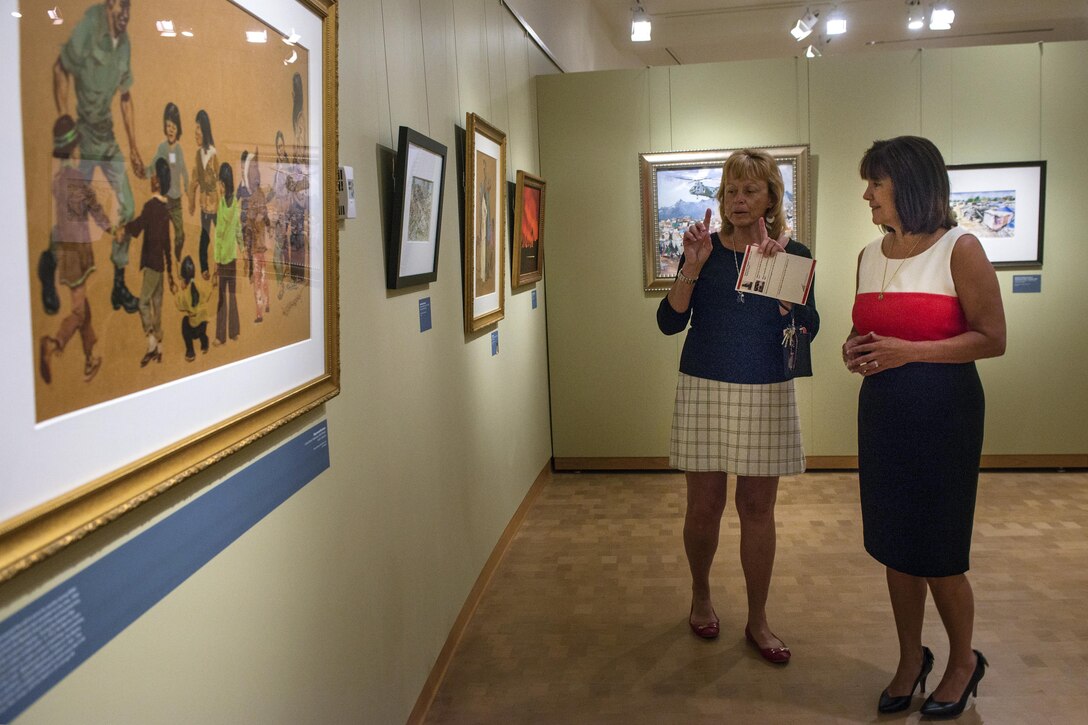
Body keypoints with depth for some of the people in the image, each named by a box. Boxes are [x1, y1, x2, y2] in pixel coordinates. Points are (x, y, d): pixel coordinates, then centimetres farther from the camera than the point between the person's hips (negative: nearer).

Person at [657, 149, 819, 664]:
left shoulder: (793, 255, 2)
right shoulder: (705, 249, 2)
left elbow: (808, 328, -10)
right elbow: (670, 322, -5)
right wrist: (691, 268, -17)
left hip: (766, 394, 0)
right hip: (704, 390, 0)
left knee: (758, 508, 6)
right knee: (704, 505, 5)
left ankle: (758, 622, 21)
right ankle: (700, 597, 31)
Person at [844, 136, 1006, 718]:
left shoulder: (959, 249, -10)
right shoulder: (870, 255, 9)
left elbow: (992, 338, -12)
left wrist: (910, 351, -21)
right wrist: (855, 348, -3)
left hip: (942, 411, -6)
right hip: (882, 408, 6)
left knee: (936, 553, 3)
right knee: (894, 545, 12)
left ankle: (963, 662, 28)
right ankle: (911, 659, 31)